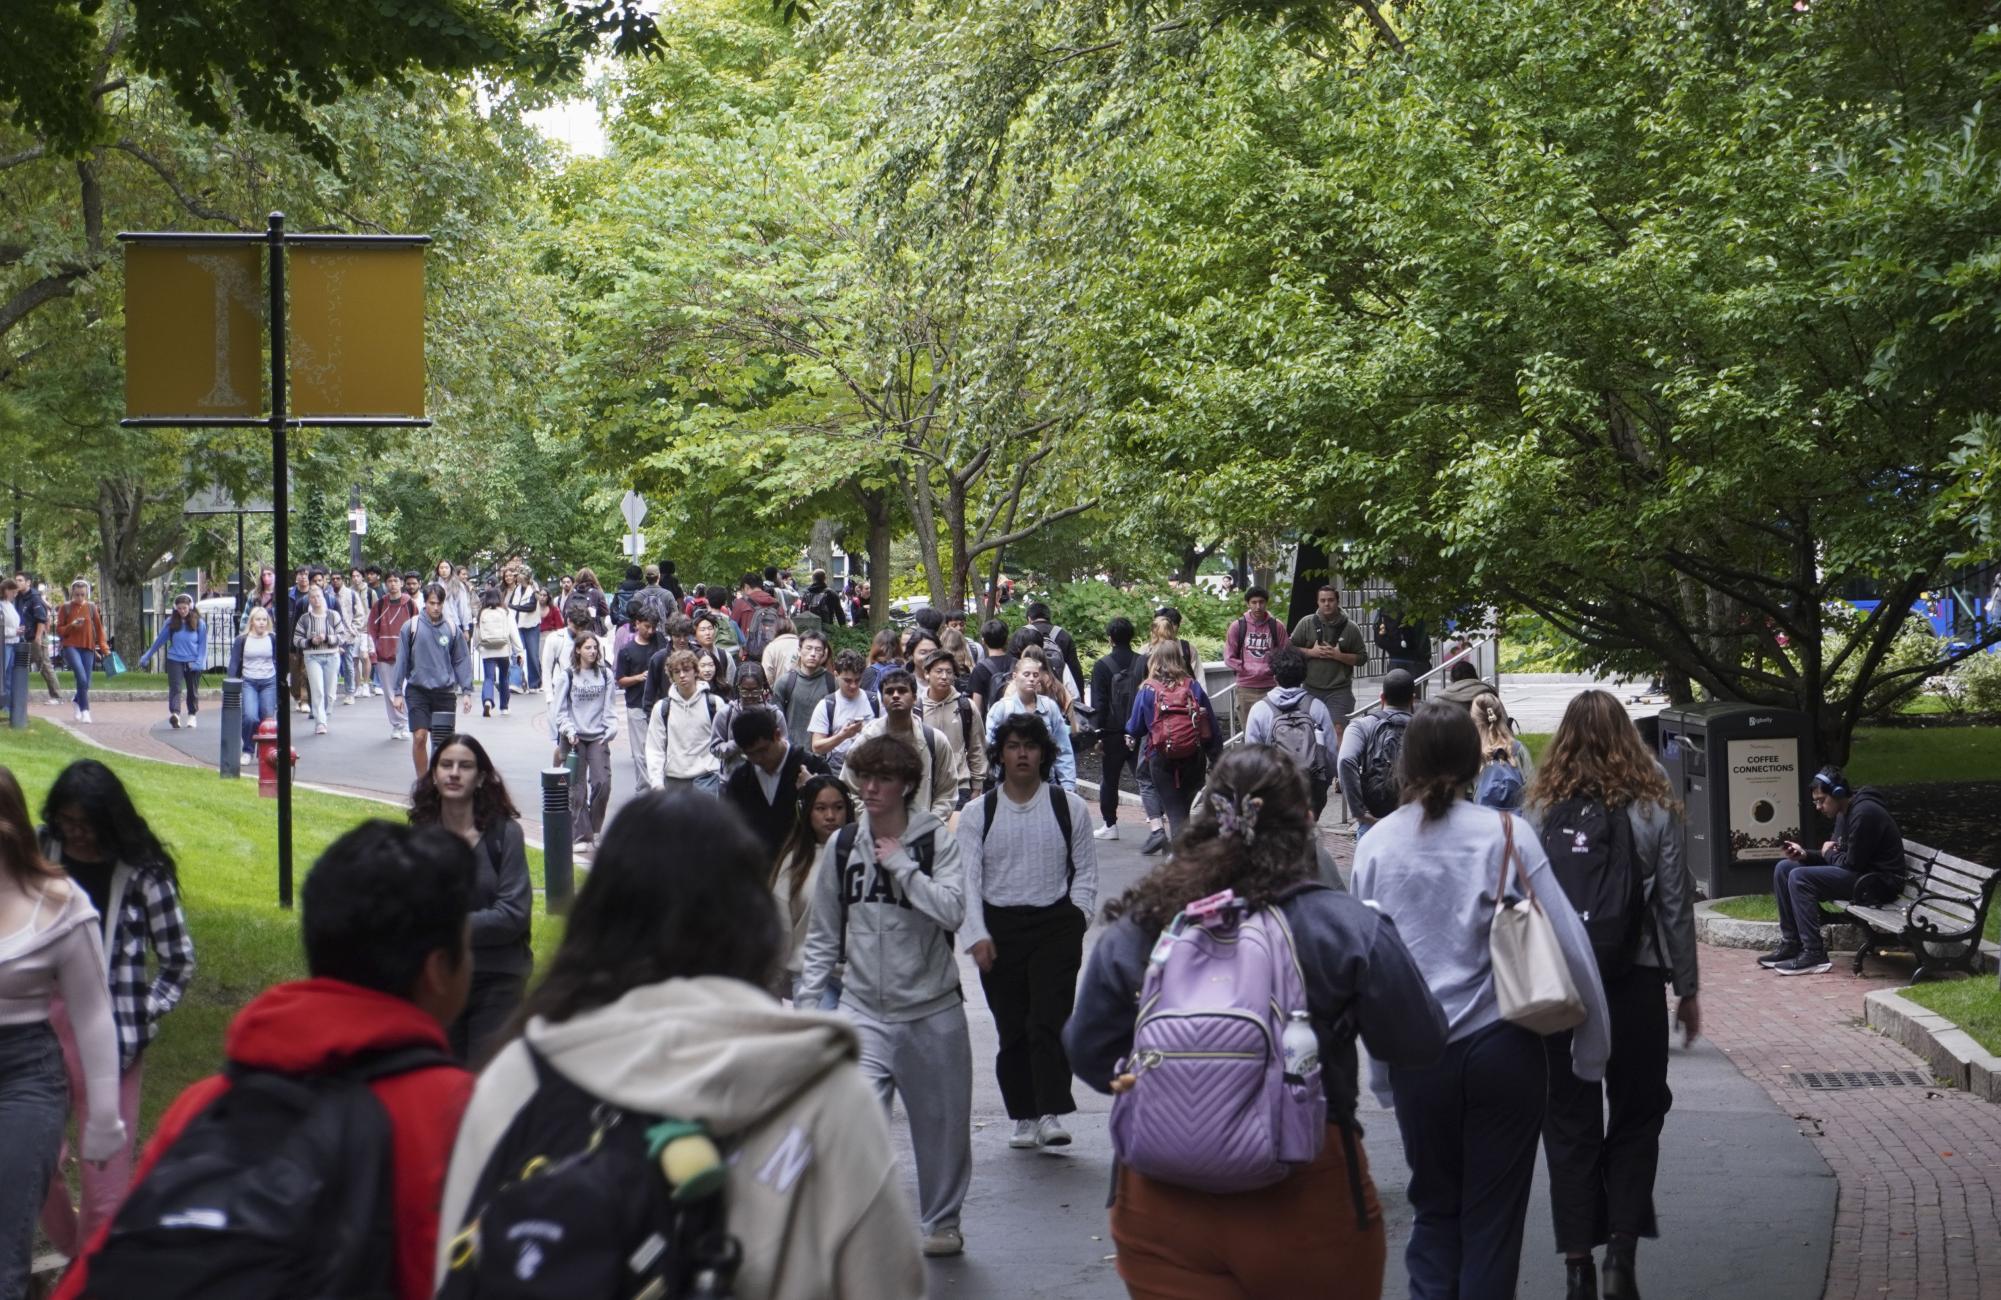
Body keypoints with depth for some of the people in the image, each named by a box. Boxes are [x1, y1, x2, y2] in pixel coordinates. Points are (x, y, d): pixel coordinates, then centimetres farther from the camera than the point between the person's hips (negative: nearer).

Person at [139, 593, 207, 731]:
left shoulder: (198, 623, 0)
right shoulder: (171, 622, 2)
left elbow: (203, 643, 4)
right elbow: (160, 640, 12)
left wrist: (199, 661, -8)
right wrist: (147, 656, 18)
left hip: (193, 662, 0)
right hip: (175, 660, 0)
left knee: (192, 691, 9)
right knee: (175, 688, -16)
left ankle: (192, 716, 25)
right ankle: (174, 714, -31)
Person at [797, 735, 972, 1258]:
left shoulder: (936, 841, -4)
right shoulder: (842, 847, 4)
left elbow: (952, 911, -20)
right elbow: (822, 934, 12)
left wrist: (902, 865, -18)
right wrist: (809, 998, 5)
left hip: (933, 1007, -1)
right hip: (865, 1007, 1)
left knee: (941, 1121, 12)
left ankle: (941, 1221, 31)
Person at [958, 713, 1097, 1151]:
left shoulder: (1068, 807, 4)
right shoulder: (978, 813, 4)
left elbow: (1086, 870, 10)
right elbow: (967, 878, 0)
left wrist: (1077, 920, -1)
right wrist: (977, 935, -9)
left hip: (1055, 923, -1)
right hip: (998, 928, 2)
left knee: (1050, 1020, -13)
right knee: (1011, 1028, 6)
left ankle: (1051, 1114, -15)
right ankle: (1023, 1117, 15)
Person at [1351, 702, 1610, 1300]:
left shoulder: (1376, 844, -1)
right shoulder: (1505, 833, -7)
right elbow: (1568, 942, -8)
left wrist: (1379, 1070, 14)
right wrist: (1592, 1048, 3)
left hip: (1417, 1058, 2)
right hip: (1502, 1046, -2)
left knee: (1434, 1210, 16)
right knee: (1493, 1217, 9)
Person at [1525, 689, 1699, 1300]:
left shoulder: (1540, 812, -2)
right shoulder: (1655, 810, -3)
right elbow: (1676, 905, -1)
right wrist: (1687, 989, 7)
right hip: (1634, 982, -1)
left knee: (1570, 1121, 9)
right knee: (1636, 1115, 11)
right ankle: (1621, 1248, -2)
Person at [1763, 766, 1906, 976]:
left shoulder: (1864, 813, -19)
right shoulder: (1844, 813, 14)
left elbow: (1852, 863, -22)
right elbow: (1839, 856, 16)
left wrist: (1829, 853, -2)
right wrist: (1804, 855, -1)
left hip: (1878, 882, -11)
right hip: (1859, 875, 11)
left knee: (1799, 878, -24)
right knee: (1783, 868, 8)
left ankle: (1814, 955, -23)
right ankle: (1791, 945, 8)